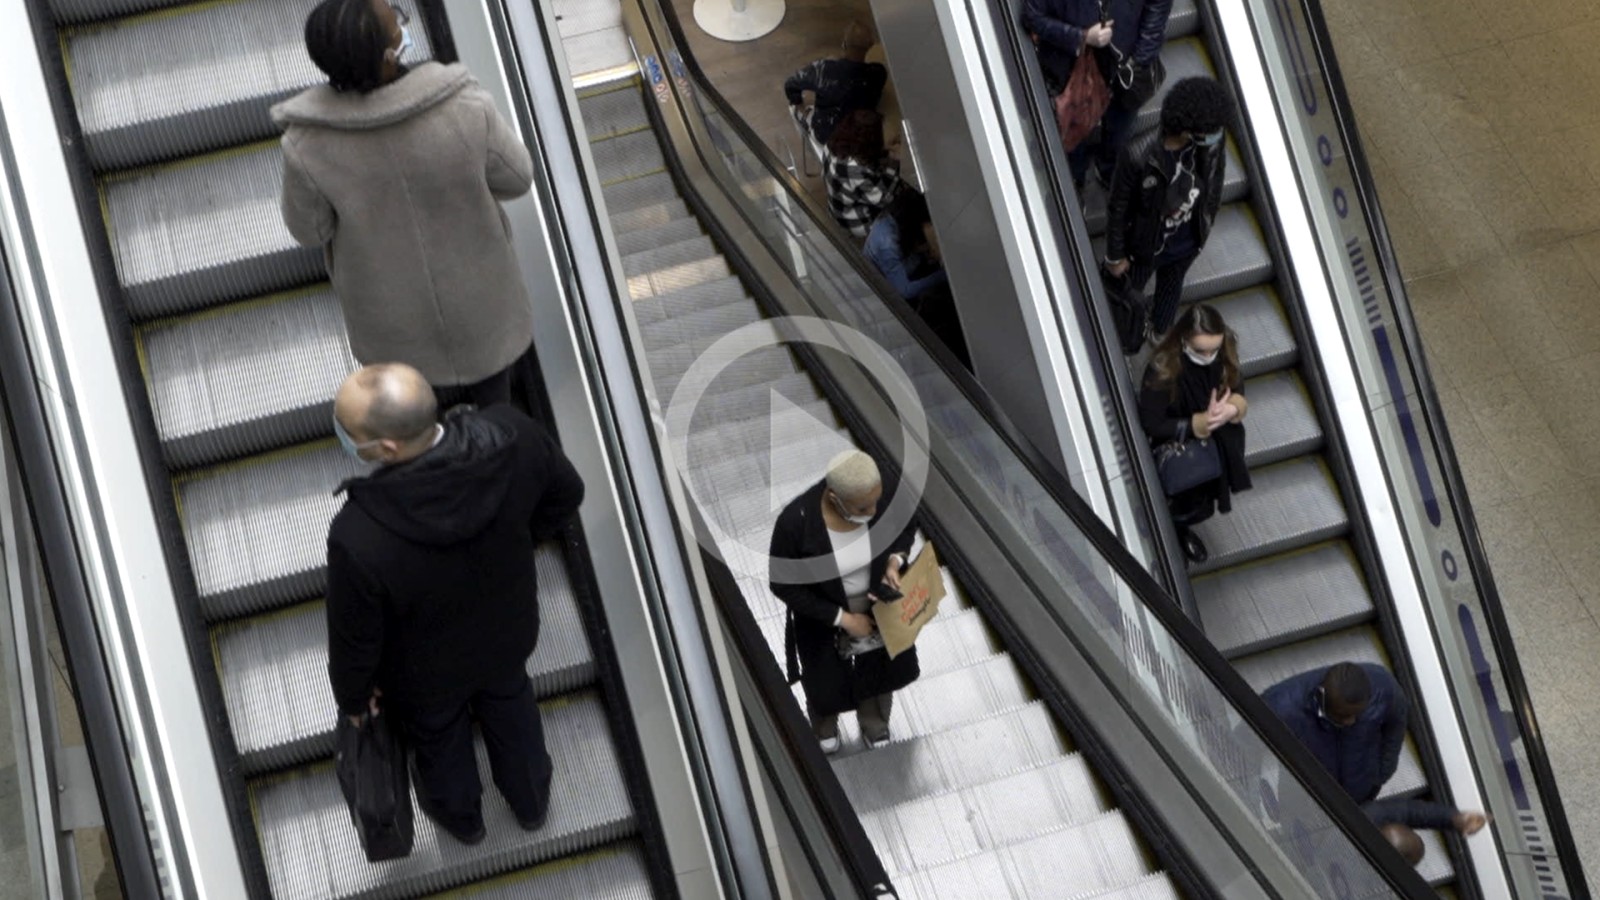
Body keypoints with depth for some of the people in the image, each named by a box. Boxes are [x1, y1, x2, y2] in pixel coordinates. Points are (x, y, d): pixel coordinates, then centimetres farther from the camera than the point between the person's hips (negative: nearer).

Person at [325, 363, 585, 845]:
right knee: (510, 705, 36)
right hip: (508, 631, 3)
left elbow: (354, 634, -24)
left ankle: (458, 814, 65)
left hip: (428, 673, -2)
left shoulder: (360, 539, -46)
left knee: (438, 734, 33)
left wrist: (353, 694, -2)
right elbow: (565, 495, -12)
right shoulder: (513, 438, -36)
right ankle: (531, 800, 65)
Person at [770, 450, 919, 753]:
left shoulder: (887, 496, -29)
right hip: (823, 618, -3)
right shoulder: (795, 522, -38)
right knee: (826, 682, 26)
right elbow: (784, 586, -23)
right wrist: (842, 618, -22)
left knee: (880, 673, 29)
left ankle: (875, 729, 62)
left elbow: (908, 526, -4)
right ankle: (825, 731, 61)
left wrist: (895, 561, -23)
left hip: (879, 609, 3)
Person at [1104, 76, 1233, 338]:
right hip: (1147, 245, -4)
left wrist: (1206, 224, 12)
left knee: (1172, 286, 35)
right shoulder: (1138, 156, -42)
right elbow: (1117, 208, -24)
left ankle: (1160, 331, 66)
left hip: (1189, 241, 4)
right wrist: (1114, 256, -11)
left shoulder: (1210, 141, -28)